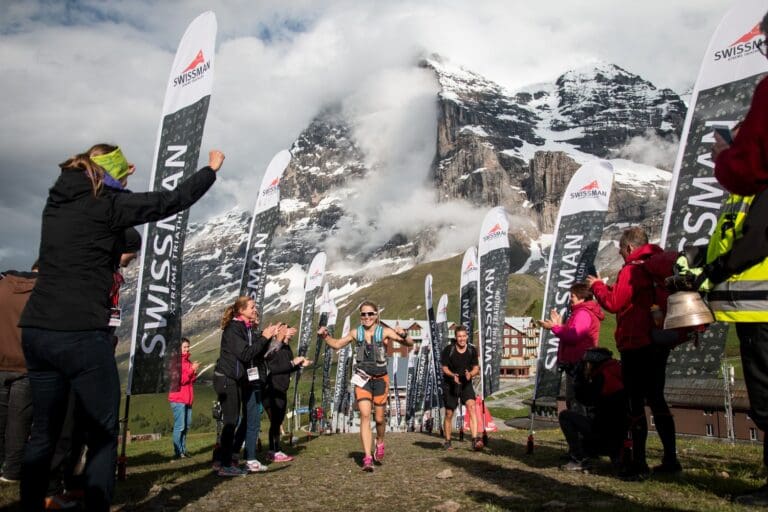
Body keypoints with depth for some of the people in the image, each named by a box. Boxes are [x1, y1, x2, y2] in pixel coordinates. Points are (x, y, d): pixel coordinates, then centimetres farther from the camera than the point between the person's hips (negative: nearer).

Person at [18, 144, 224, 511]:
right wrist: (213, 167, 12)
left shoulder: (57, 200, 13)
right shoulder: (107, 204, -7)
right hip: (81, 334, -8)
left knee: (44, 433, 17)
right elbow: (172, 201, -1)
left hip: (36, 331, 8)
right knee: (103, 435, 5)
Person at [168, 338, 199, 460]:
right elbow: (179, 380, -16)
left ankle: (183, 450, 17)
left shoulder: (188, 361, 15)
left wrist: (194, 372, 0)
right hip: (178, 399, -8)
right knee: (180, 426, -7)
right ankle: (178, 452, -1)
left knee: (186, 425, 10)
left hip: (187, 398, 8)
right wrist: (191, 370, -19)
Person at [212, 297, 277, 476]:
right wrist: (264, 337, -18)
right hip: (226, 379, -9)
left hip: (236, 379, 9)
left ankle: (221, 461, 20)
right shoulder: (233, 328, -15)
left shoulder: (248, 329, 10)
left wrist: (266, 336, -6)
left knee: (232, 421, 12)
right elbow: (245, 354, -23)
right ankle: (226, 466, -1)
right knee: (231, 421, -7)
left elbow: (259, 353, 7)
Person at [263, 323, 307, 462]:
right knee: (275, 421, -6)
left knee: (278, 421, 10)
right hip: (271, 390, -8)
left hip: (281, 391, 8)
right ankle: (275, 452, 0)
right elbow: (273, 368, -20)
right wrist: (293, 363, -19)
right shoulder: (273, 348, -11)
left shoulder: (287, 349, 13)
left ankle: (272, 452, 17)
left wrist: (300, 364, 6)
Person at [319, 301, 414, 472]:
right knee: (365, 415, -13)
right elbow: (336, 344, 15)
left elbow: (410, 344, -11)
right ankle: (367, 458, -13)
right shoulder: (356, 333, 2)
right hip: (362, 379, 1)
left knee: (379, 418, 8)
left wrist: (403, 334, -32)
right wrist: (325, 336, -3)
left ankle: (380, 443, 40)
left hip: (380, 379, -1)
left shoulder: (385, 332, -7)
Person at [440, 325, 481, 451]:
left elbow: (476, 368, 2)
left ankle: (475, 439, -24)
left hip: (466, 384, 1)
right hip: (450, 384, -1)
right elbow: (444, 368, -4)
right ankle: (447, 441, 22)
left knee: (471, 406, -21)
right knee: (449, 413, 4)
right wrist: (453, 375, -24)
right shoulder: (448, 350, -10)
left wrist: (470, 374, -21)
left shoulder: (472, 350, -2)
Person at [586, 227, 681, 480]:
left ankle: (639, 463, 0)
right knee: (656, 399, 15)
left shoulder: (631, 270, -13)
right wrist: (608, 287, 19)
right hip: (658, 343, 9)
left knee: (636, 402, -4)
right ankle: (670, 459, 19)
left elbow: (614, 303, -14)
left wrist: (597, 285, 2)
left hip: (636, 345, -9)